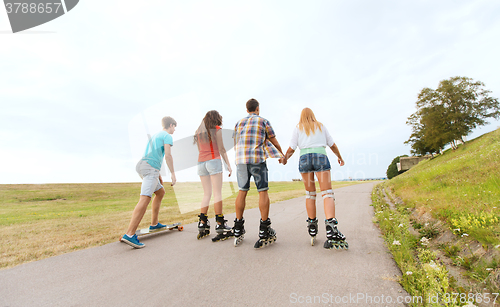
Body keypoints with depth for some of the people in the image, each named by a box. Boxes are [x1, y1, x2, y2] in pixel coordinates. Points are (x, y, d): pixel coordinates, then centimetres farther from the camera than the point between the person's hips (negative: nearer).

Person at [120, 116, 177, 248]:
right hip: (150, 168, -10)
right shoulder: (167, 136, 1)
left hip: (142, 165, 10)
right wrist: (173, 173, -7)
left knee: (160, 192, 21)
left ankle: (154, 224, 23)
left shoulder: (156, 136, 29)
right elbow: (168, 155, -11)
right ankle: (129, 234, -30)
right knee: (145, 199, -20)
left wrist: (158, 175, 31)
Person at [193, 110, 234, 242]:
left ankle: (202, 223, 8)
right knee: (217, 193, -7)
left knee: (207, 194, 10)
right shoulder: (217, 129, 2)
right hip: (214, 160, -6)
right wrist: (228, 165, 0)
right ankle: (220, 226, -8)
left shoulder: (199, 131, 18)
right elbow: (221, 149, -2)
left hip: (201, 162, 6)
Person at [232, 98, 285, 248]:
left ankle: (238, 230, 14)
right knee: (263, 192, 1)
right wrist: (282, 155, 28)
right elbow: (274, 142, 12)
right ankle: (264, 231, 1)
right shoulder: (264, 121, 7)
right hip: (257, 160, -4)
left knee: (242, 192, 8)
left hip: (240, 160, 4)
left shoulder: (239, 123, 17)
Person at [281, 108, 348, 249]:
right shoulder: (321, 126, 20)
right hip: (321, 156, 0)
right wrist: (340, 157, 38)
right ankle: (330, 225, -26)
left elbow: (291, 148, 8)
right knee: (327, 193, -7)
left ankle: (312, 227, 12)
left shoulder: (298, 128, 16)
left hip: (304, 158, 1)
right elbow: (332, 145, 23)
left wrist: (285, 159, 26)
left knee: (310, 194, 9)